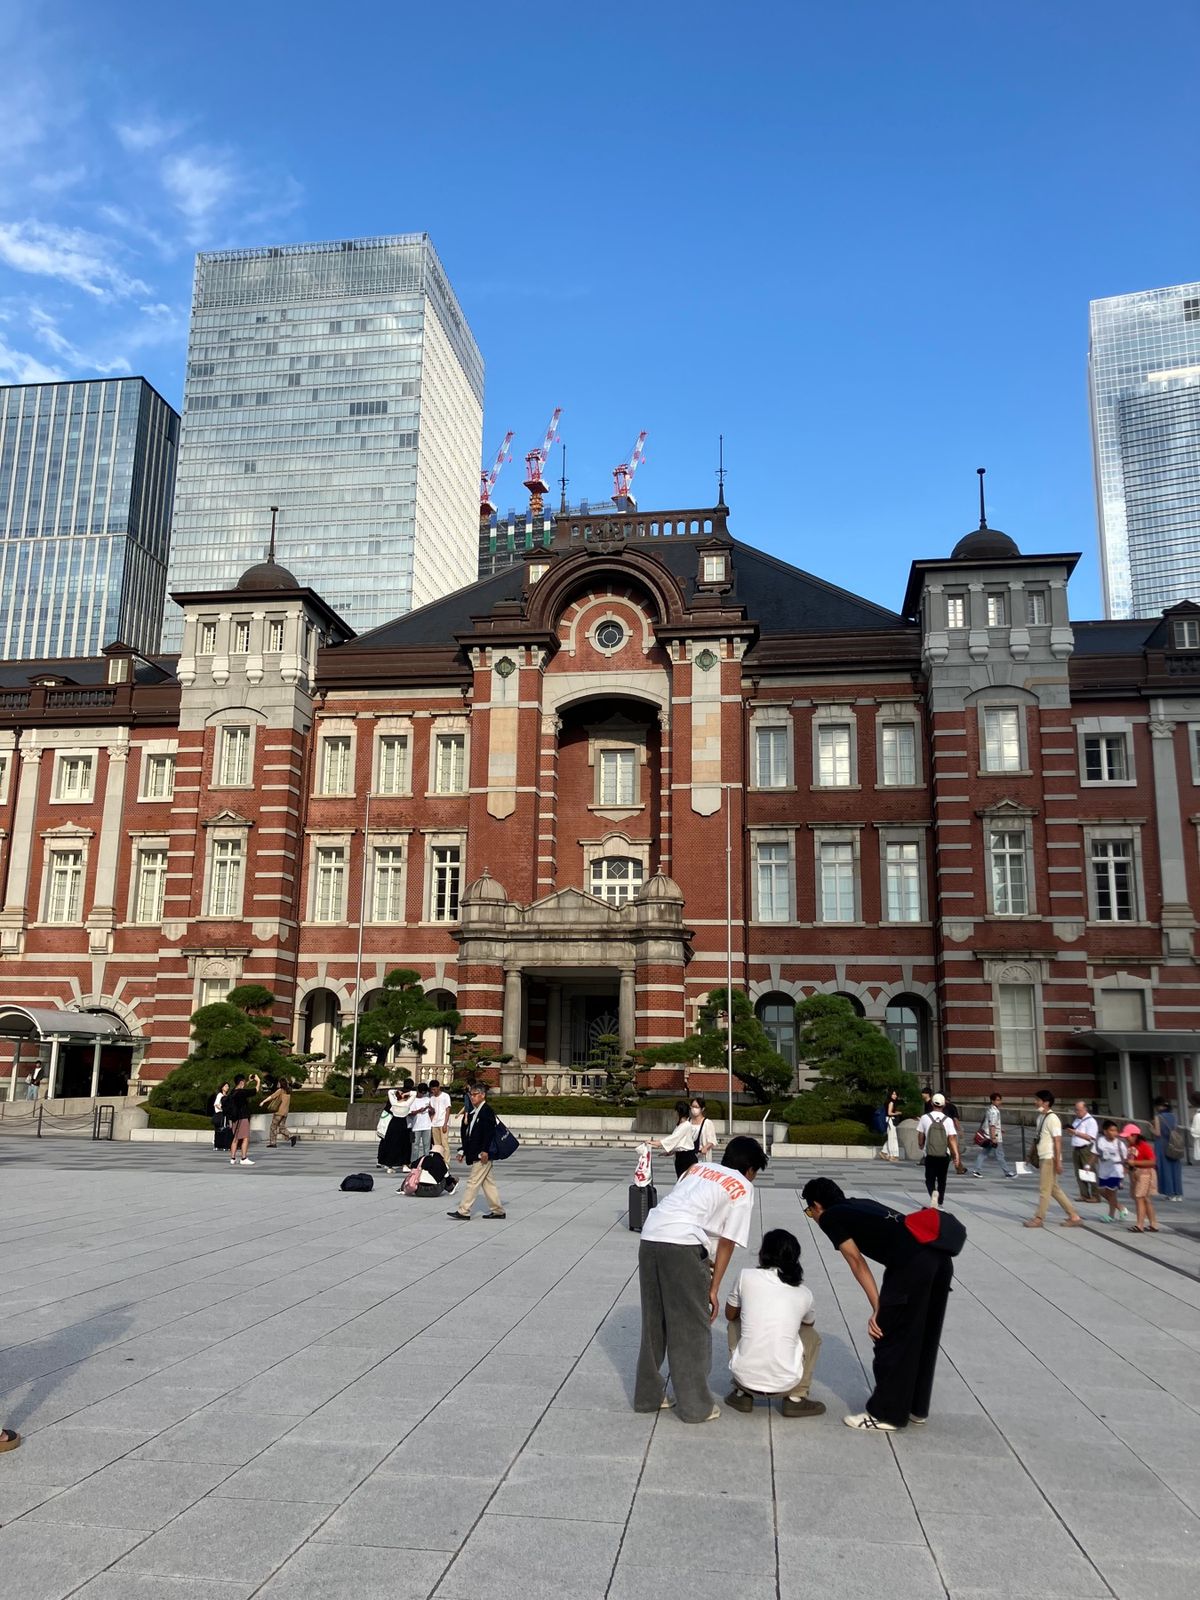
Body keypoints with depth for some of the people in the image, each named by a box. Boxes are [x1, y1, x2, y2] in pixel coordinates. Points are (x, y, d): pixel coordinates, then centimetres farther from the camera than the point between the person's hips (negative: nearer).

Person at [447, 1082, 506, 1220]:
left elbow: (489, 1133, -20)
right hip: (474, 1154, 9)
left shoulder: (487, 1111, -13)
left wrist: (484, 1151, -23)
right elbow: (467, 1134, 19)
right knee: (488, 1182, 13)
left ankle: (463, 1211, -4)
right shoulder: (473, 1112, 15)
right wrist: (463, 1151, 15)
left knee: (473, 1181, -7)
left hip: (482, 1155, -9)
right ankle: (498, 1210, 18)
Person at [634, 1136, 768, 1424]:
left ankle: (648, 1396, 28)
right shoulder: (743, 1188, 11)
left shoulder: (699, 1168, 26)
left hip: (650, 1237, 6)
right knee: (693, 1328, 8)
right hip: (682, 1245, -6)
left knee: (654, 1323, 18)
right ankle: (695, 1406, 13)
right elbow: (727, 1242, 6)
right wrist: (713, 1289, 11)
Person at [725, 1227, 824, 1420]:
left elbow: (730, 1314, 15)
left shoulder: (746, 1276, -2)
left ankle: (742, 1393, 21)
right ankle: (795, 1398, 14)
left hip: (744, 1376, 0)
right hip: (785, 1382, 0)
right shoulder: (804, 1294, 5)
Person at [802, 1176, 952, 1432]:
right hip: (941, 1257, 8)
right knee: (924, 1337, 21)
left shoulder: (829, 1218, 11)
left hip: (912, 1264, -8)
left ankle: (886, 1414, 18)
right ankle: (916, 1407, 35)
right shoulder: (862, 1204, 31)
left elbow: (857, 1262, 5)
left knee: (890, 1339, 7)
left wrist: (878, 1308, 5)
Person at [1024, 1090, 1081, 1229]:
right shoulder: (1040, 1117, 11)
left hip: (1050, 1159, -9)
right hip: (1043, 1158, 9)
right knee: (1054, 1189, 13)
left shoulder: (1052, 1118, -16)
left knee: (1044, 1189, -2)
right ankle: (1073, 1216, 19)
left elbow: (1058, 1141, -18)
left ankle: (1039, 1218, 6)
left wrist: (1058, 1162, -20)